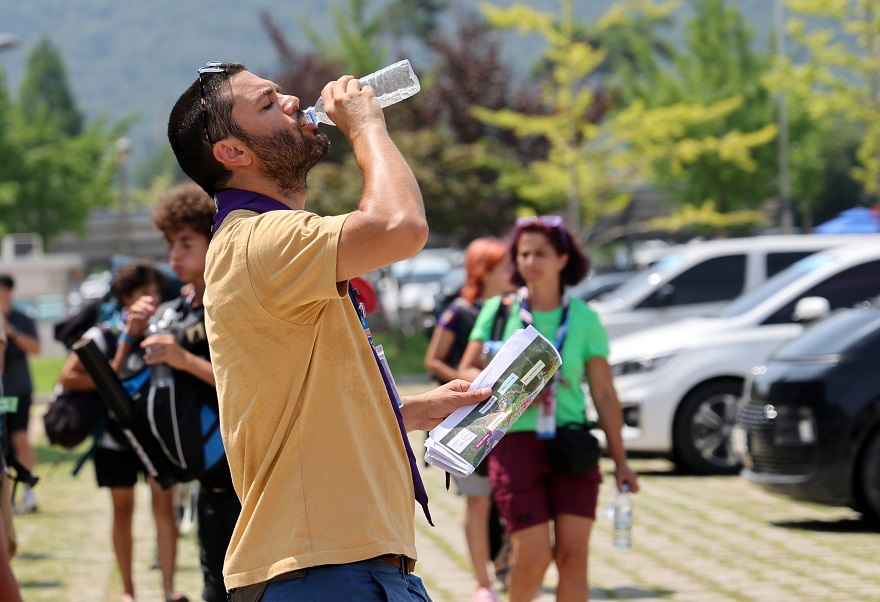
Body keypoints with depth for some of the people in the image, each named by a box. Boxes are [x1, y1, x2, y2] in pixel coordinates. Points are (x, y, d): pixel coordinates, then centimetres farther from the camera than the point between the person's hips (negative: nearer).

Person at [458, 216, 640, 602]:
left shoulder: (584, 318, 3)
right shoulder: (499, 310, 4)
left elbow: (604, 395, 4)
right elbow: (466, 373, 4)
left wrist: (620, 461, 1)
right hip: (516, 444, -1)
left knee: (573, 556, -5)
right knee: (533, 558, -8)